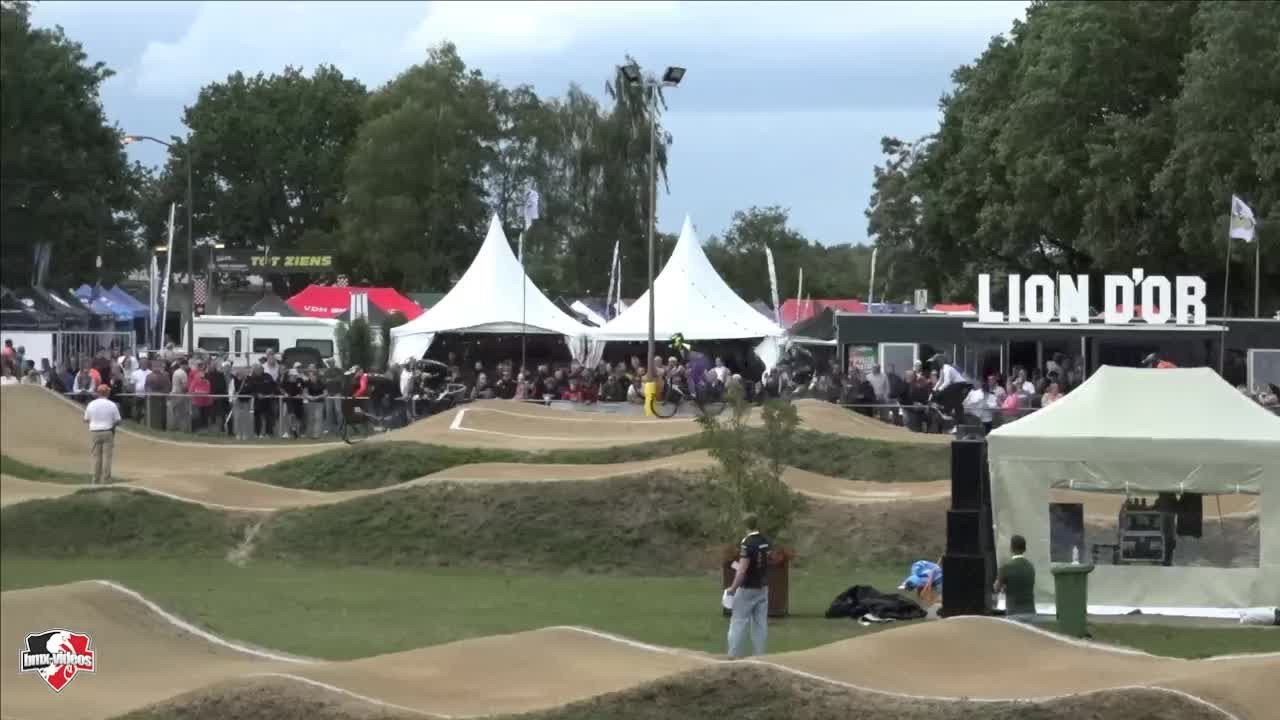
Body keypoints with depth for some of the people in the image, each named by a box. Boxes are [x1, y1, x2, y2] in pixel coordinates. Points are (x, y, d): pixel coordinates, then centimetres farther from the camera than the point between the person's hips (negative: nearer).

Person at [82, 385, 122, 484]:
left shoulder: (91, 405, 0)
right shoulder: (112, 405, -6)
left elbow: (86, 419, 7)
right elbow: (118, 421, -3)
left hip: (94, 432, 2)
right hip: (108, 432, -2)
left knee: (96, 456, 8)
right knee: (107, 456, 0)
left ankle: (96, 481, 8)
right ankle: (105, 480, -4)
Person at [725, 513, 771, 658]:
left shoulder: (747, 543, -19)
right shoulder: (765, 541, 4)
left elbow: (743, 569, -21)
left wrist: (733, 588, -14)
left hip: (748, 588, -7)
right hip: (762, 587, 7)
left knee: (739, 622, -1)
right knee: (760, 622, 8)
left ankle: (735, 656, -1)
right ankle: (759, 655, 7)